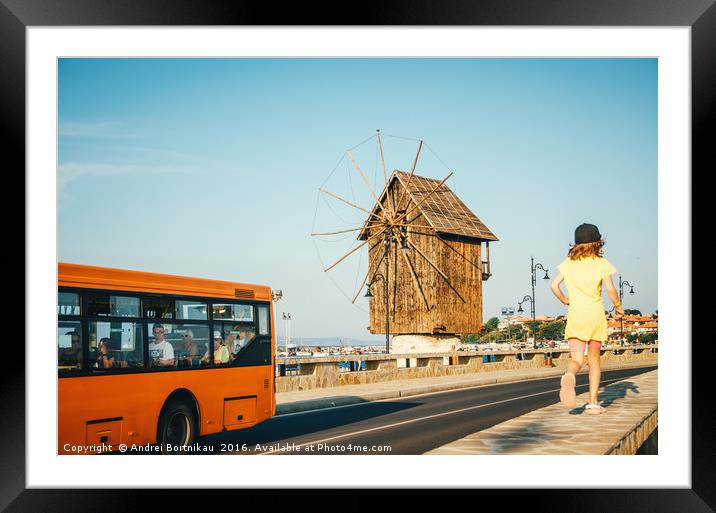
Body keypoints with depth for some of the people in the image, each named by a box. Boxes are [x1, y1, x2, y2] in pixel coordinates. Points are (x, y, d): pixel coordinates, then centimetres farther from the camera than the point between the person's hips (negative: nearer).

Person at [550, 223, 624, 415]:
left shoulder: (568, 263, 6)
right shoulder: (602, 263, -2)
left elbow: (554, 285, 0)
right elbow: (610, 289, -9)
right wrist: (618, 306, 8)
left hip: (575, 315, 1)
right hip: (595, 315, -1)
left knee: (576, 359, -3)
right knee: (594, 360, 13)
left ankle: (569, 376, -40)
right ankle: (593, 403, 13)